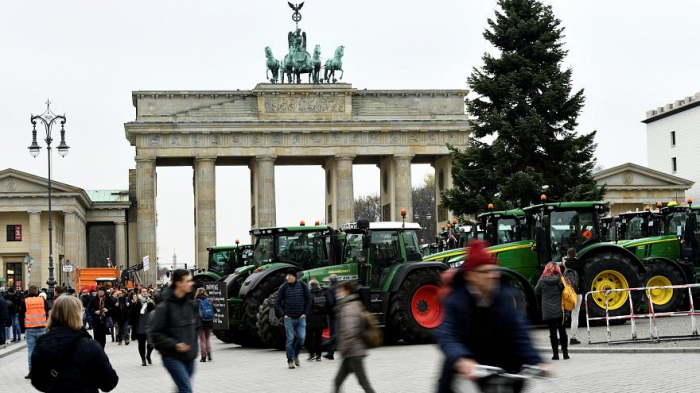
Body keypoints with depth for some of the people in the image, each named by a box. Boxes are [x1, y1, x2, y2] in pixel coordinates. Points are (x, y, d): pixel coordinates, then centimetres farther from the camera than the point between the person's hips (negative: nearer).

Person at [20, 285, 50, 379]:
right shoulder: (43, 301, 2)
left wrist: (23, 329, 12)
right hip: (42, 329, 1)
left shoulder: (25, 302, 0)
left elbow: (21, 317, 3)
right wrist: (47, 326, 16)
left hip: (29, 330, -1)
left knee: (31, 351, 1)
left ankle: (31, 371, 0)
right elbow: (48, 314, 6)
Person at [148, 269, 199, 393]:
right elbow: (154, 333, -12)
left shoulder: (191, 304, 6)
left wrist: (194, 347, 13)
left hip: (189, 356, 7)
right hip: (172, 357, -6)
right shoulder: (165, 306, -13)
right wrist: (174, 345, -19)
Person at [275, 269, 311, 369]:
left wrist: (305, 313, 1)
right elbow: (277, 303, 4)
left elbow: (308, 300, 9)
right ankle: (290, 361, 6)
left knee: (301, 338, -3)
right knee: (290, 339, -3)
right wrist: (283, 314, -5)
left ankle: (296, 355, 22)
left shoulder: (302, 286, 2)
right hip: (289, 318, -1)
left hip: (301, 318, 1)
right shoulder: (284, 287, -1)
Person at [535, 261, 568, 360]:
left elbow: (536, 292, 4)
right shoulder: (560, 279, -6)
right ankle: (565, 353, 14)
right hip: (560, 311, 1)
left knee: (552, 332, 4)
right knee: (562, 331, 12)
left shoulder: (542, 280, -6)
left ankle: (555, 353, 1)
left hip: (547, 312, -1)